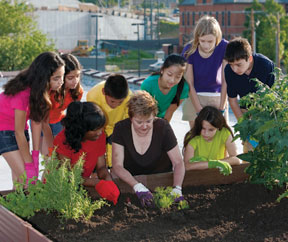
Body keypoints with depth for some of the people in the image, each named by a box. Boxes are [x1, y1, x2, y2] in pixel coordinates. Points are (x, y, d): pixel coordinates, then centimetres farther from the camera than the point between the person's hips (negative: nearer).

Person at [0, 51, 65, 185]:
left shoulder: (41, 88, -14)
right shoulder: (23, 93, -36)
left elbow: (37, 119, -12)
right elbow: (19, 133, -27)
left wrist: (35, 154, -14)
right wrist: (30, 165, -19)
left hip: (20, 125, 7)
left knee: (18, 175, 8)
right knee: (25, 176, -11)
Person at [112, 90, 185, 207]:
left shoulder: (162, 127, -12)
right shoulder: (121, 128, -13)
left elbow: (178, 163, -11)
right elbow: (117, 166, -17)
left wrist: (177, 188, -30)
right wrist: (138, 187, -34)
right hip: (129, 181, 0)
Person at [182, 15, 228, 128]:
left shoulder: (224, 48, -14)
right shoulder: (189, 50, -15)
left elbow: (225, 81, -9)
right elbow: (189, 84, -10)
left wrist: (221, 109, -8)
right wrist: (200, 111, -12)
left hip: (218, 97, 1)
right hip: (195, 97, -1)